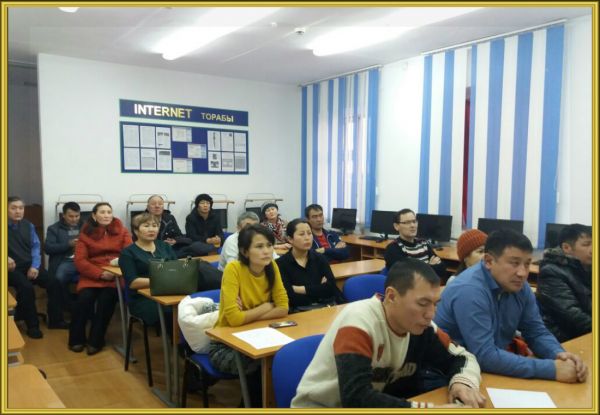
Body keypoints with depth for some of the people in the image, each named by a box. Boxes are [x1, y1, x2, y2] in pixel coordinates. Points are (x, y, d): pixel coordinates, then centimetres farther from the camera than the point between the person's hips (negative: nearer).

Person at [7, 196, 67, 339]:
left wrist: (34, 266, -7)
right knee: (26, 287, -31)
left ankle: (55, 320, 0)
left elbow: (35, 246, 8)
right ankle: (32, 325, -13)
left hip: (30, 265, 4)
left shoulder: (28, 225, 10)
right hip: (12, 268, -4)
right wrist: (6, 259, -29)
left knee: (54, 283, -15)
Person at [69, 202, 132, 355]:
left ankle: (96, 340, -10)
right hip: (91, 275, 1)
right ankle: (77, 338, -2)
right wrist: (100, 273, -16)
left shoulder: (122, 231, 9)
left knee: (106, 297, -28)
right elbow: (79, 261, -2)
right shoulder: (85, 233, 6)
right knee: (84, 298, -26)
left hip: (116, 275, 0)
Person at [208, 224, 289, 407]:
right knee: (259, 366, -29)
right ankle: (253, 403, -1)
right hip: (225, 344, -4)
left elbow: (283, 309, -10)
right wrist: (265, 307, -15)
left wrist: (249, 315, -20)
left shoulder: (272, 267, -7)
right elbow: (234, 318, -30)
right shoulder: (233, 269, -23)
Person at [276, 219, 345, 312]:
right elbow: (290, 297, -13)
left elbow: (331, 287, -3)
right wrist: (320, 288, -4)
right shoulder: (281, 264, -3)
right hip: (299, 311, -4)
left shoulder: (320, 258, 11)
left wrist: (301, 289, -9)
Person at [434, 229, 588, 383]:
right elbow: (486, 356, -29)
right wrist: (552, 369, -27)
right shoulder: (469, 291, -26)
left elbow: (537, 332, 6)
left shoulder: (519, 286, -3)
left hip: (493, 371, 7)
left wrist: (559, 354, -15)